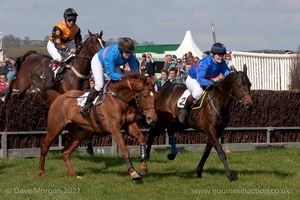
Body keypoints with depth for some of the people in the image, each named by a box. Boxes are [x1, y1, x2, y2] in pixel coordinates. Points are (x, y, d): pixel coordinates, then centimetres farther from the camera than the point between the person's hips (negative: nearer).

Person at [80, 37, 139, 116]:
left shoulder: (130, 56, -30)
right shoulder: (112, 53, -46)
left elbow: (135, 70, -22)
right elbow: (110, 73, -44)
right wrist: (122, 77, -58)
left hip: (113, 64, 6)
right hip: (98, 60, -6)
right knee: (99, 85, -23)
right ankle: (86, 106, -12)